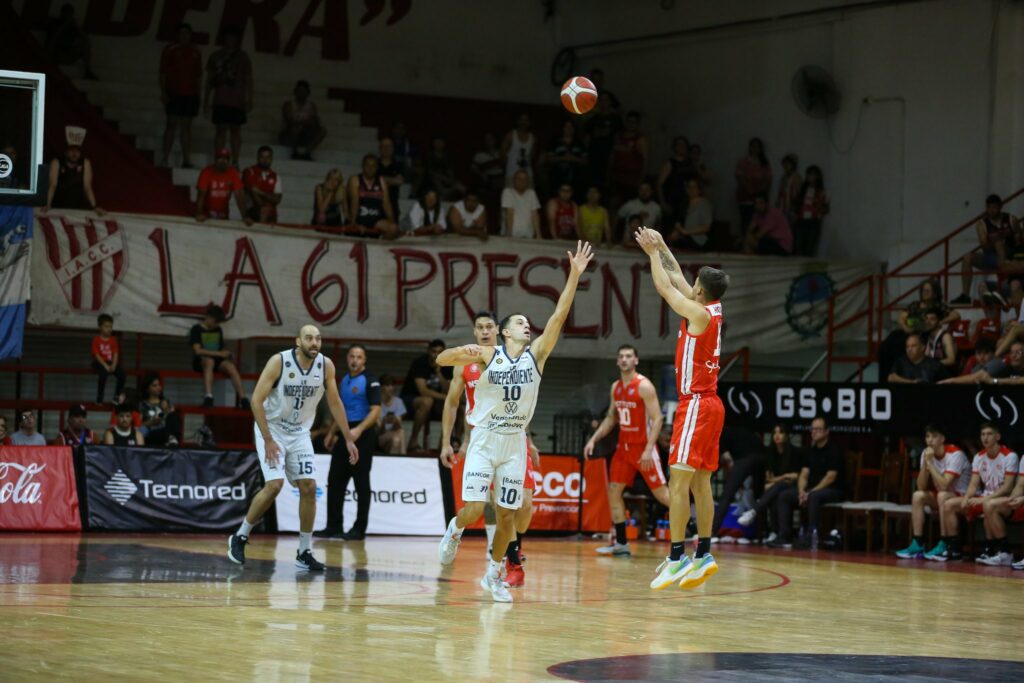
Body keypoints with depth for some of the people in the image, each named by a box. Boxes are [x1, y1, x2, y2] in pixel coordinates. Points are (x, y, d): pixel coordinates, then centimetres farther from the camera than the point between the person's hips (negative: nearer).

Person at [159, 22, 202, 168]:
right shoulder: (170, 50, 2)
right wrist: (163, 92, -7)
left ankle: (186, 160, 3)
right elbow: (163, 73, 0)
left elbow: (199, 75, 15)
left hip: (190, 94, 4)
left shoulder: (195, 52, 12)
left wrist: (199, 93, 10)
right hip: (173, 94, -4)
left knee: (186, 127, 4)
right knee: (172, 125, -7)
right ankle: (165, 158, -6)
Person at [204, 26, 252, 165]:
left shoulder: (243, 58, 6)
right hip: (220, 100, 1)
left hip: (237, 101, -1)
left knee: (235, 130, 0)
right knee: (221, 129, 0)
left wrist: (249, 100, -2)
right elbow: (209, 79, 13)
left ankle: (235, 162, 2)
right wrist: (206, 100, 10)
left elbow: (248, 80, 5)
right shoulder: (216, 57, 10)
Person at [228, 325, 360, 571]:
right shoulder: (279, 362, -21)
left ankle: (304, 552, 6)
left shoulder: (326, 366, -8)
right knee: (274, 485, -18)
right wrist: (268, 441, -24)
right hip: (271, 429, -5)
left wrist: (349, 439, 4)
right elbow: (257, 400, -20)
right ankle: (239, 537, 0)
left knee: (309, 487, -4)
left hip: (299, 433, 5)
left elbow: (334, 403, 5)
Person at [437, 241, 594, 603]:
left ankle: (494, 574, 20)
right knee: (474, 509, -13)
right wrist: (463, 352, -30)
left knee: (507, 514, 4)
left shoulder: (536, 354, 3)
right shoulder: (488, 355, -2)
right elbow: (441, 360, -8)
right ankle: (455, 530, 22)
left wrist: (575, 274, -13)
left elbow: (559, 315, -5)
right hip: (483, 440, -3)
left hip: (515, 443, 3)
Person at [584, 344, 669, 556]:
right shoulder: (615, 387, 8)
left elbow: (657, 419, -18)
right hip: (624, 447, 8)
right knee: (613, 491, 4)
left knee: (662, 494, -9)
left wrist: (649, 449, -26)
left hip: (643, 447, -7)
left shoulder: (644, 386, -15)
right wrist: (593, 439, 10)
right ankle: (621, 543, 9)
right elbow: (611, 418, 20)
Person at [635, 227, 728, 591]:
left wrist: (653, 253, 5)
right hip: (709, 403, 10)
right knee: (700, 482, 11)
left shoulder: (699, 313, -14)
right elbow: (678, 280, 23)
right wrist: (661, 248, 26)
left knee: (679, 481, -11)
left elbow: (664, 286, -7)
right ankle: (703, 555, 13)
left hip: (697, 404, -10)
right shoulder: (713, 311, 10)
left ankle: (677, 557, -14)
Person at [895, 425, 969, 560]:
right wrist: (925, 463, -21)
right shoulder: (926, 454, -3)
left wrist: (930, 463, -28)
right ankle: (917, 545, -18)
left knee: (942, 496, -34)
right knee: (918, 496, -16)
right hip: (939, 498, 7)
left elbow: (944, 486, -32)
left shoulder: (955, 454, -22)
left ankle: (943, 545, -30)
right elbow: (921, 487, -9)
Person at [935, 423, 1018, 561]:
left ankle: (990, 550, -25)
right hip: (983, 498, 7)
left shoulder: (1009, 456, -11)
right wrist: (966, 498, -16)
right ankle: (954, 549, -6)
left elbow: (1007, 487, -17)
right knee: (948, 505, -7)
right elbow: (974, 484, 5)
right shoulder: (979, 457, 8)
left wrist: (986, 498, -26)